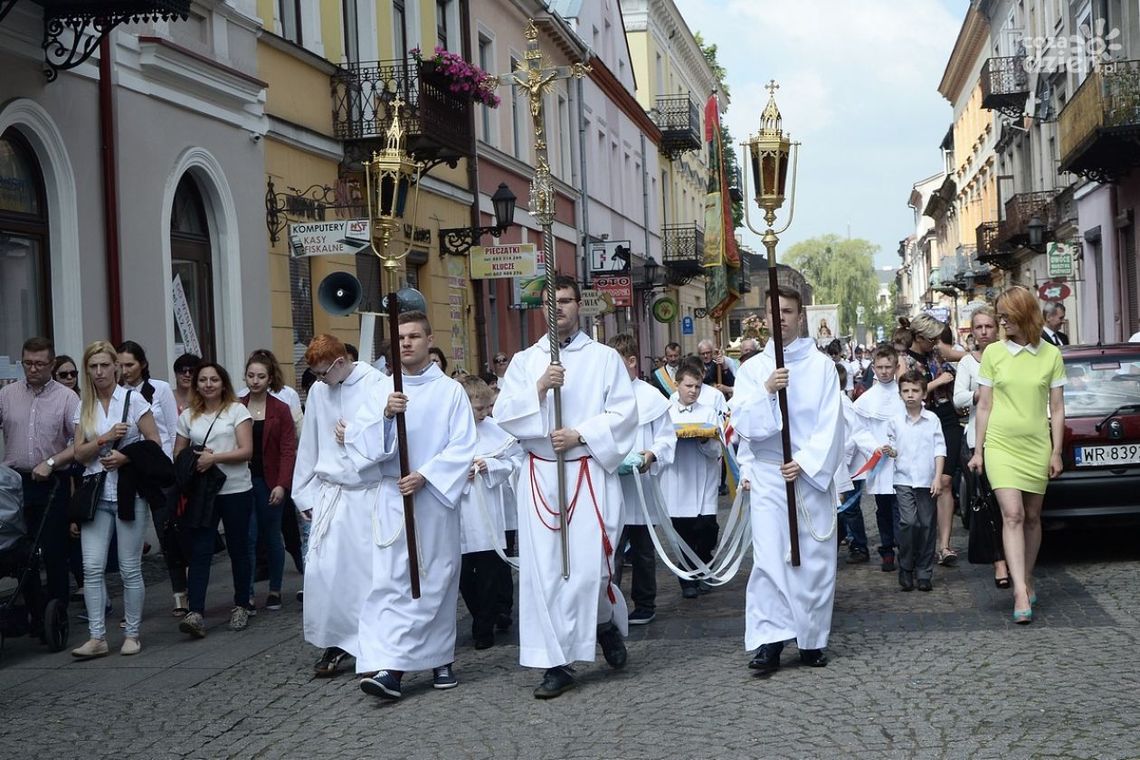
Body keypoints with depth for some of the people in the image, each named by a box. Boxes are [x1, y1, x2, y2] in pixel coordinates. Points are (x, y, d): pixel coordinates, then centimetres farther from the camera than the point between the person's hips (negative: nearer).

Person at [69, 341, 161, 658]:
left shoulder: (133, 400, -1)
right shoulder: (84, 408, 10)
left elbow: (155, 443, -2)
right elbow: (79, 453, 5)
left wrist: (125, 458, -15)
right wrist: (105, 438, -11)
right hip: (96, 494, 3)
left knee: (130, 569, 2)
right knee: (92, 566, -6)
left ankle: (131, 634, 13)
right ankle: (97, 637, -2)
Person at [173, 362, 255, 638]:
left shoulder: (237, 410, 0)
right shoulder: (188, 416, 11)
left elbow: (246, 451, -8)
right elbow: (178, 455, 13)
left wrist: (214, 458, -18)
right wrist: (193, 463, -9)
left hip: (236, 490, -2)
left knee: (238, 549, 7)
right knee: (199, 551, -7)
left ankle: (241, 606, 22)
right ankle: (196, 613, -14)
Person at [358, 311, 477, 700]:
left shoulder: (450, 391, 2)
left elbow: (463, 447, -4)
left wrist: (424, 475, -14)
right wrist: (387, 416, -16)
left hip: (436, 496, -1)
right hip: (393, 496, 1)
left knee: (435, 579, 6)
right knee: (389, 581, -8)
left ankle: (440, 660, 18)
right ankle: (389, 667, -13)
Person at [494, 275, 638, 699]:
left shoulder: (605, 358, 6)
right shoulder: (525, 361, 11)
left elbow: (623, 413, -2)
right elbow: (504, 414, 1)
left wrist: (580, 434, -13)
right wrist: (539, 388, -14)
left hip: (590, 474, -2)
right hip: (540, 475, 2)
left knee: (588, 565, -9)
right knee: (543, 569, -1)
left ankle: (608, 622, 24)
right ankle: (556, 664, 6)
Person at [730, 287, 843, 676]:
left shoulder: (821, 366, 3)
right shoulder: (753, 368, 7)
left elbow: (830, 425, -3)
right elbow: (743, 423, -3)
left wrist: (805, 464, -13)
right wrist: (766, 391, -19)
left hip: (812, 475, -1)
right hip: (767, 475, 1)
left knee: (814, 558, 2)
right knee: (769, 556, -6)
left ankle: (813, 640, 11)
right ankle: (769, 639, -7)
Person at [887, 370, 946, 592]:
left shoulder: (932, 419, 1)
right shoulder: (896, 422, 6)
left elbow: (940, 449, 1)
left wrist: (938, 477, -6)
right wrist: (891, 452, -7)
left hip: (926, 480, 0)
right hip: (904, 480, 0)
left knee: (926, 525, 3)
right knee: (908, 522, -12)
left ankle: (924, 573, 13)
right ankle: (906, 571, -1)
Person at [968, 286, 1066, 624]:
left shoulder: (1051, 355, 1)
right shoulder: (993, 353, 1)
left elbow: (1057, 408, 5)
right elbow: (984, 405, 5)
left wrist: (1056, 452, 2)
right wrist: (978, 451, 4)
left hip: (1037, 447, 1)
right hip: (1001, 444, -1)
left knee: (1032, 517, 9)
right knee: (1013, 515, -12)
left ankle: (1026, 581, 25)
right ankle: (1021, 593, -17)